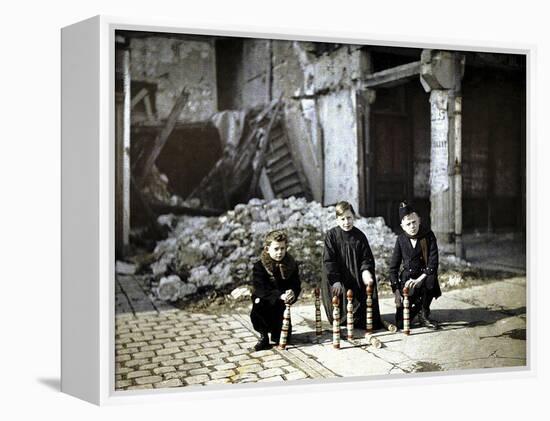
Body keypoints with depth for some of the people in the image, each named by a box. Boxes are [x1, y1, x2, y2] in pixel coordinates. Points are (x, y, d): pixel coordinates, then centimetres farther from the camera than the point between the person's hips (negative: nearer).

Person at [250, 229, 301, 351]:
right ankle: (263, 336, -13)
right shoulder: (259, 266, -11)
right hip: (263, 302, -2)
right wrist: (280, 295, -37)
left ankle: (276, 334, 29)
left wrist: (292, 293, -30)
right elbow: (260, 289, -23)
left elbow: (296, 286, -5)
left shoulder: (292, 264, -1)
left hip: (280, 306, 2)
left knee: (283, 339, -10)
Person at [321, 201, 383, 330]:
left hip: (357, 280, 2)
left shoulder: (360, 236, 3)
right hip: (337, 281, -2)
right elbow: (328, 260, -9)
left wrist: (366, 271, -19)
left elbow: (367, 258, 3)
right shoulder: (331, 235, -5)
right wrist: (335, 280, -18)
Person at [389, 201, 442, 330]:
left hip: (424, 277, -1)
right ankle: (417, 306, 27)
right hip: (407, 278, 1)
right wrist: (396, 291, -8)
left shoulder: (429, 236, -9)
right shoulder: (401, 239, -4)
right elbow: (393, 267, -1)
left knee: (431, 280, -39)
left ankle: (424, 314, -12)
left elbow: (433, 263, -15)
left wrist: (419, 280, -26)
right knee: (401, 323, -8)